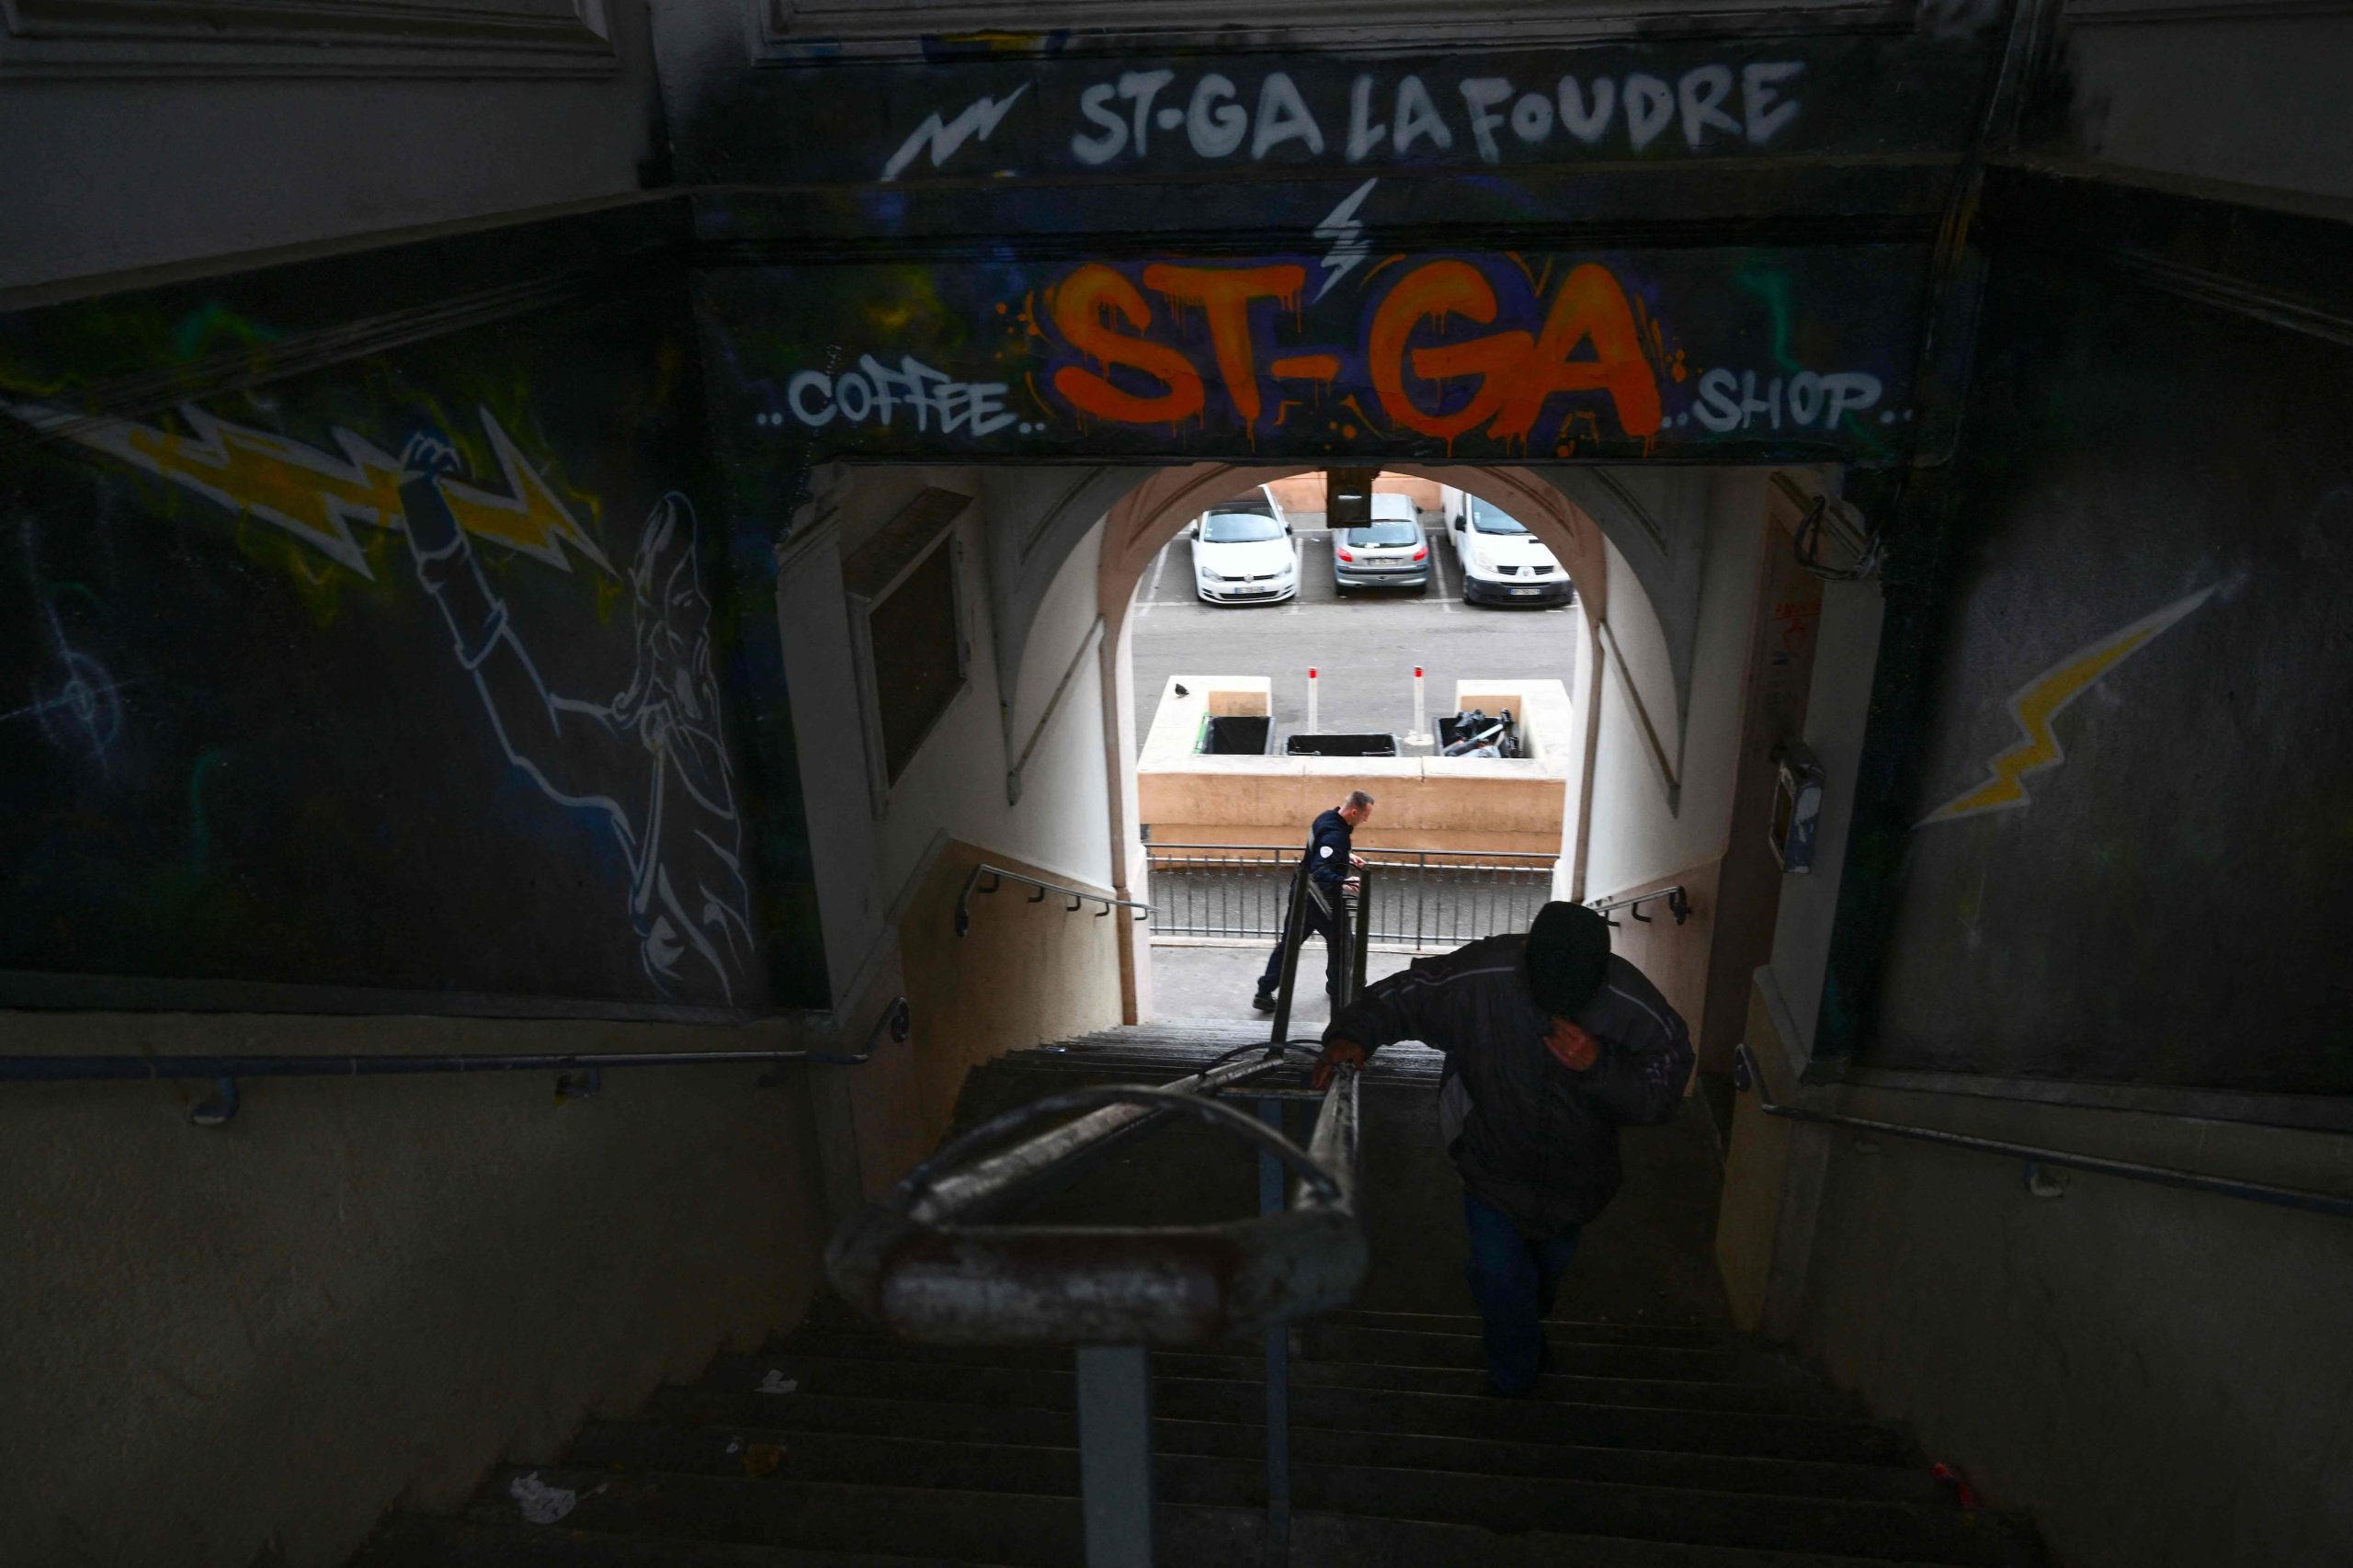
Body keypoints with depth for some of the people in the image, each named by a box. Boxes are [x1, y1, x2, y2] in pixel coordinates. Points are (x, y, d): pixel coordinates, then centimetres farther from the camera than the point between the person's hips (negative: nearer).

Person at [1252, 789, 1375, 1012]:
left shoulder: (1328, 818, 1)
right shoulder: (1335, 834, -29)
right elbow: (1320, 871, -38)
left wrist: (1348, 856, 11)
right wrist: (1342, 883, -48)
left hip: (1304, 893, 9)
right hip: (1321, 899, -9)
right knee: (1339, 943, 12)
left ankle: (1264, 993, 14)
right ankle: (1339, 994, 29)